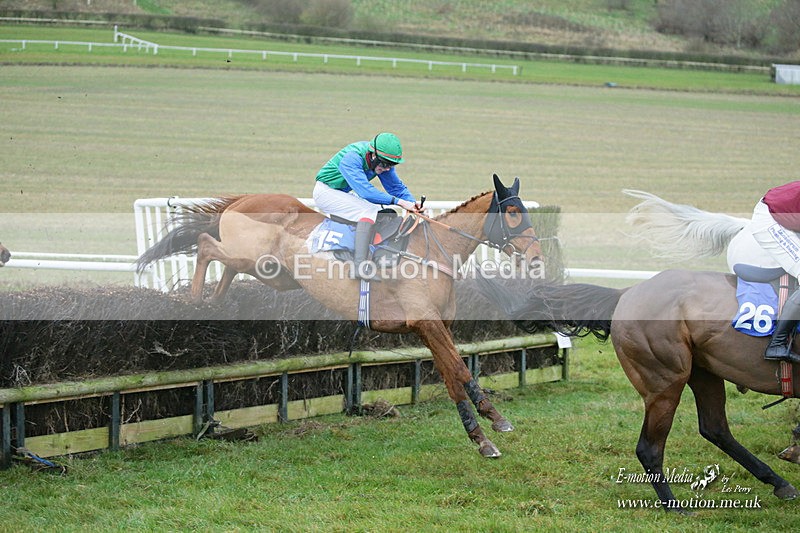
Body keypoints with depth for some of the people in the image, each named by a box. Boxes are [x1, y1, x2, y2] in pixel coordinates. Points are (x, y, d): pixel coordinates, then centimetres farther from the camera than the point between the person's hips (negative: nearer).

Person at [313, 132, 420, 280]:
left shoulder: (382, 161, -8)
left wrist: (413, 204, -20)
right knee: (369, 210, -28)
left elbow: (396, 186, -1)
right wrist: (399, 201, -43)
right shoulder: (351, 159, -32)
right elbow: (366, 191, -41)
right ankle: (360, 264, -39)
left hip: (344, 194, 9)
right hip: (326, 192, -9)